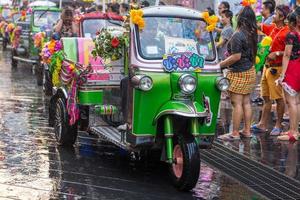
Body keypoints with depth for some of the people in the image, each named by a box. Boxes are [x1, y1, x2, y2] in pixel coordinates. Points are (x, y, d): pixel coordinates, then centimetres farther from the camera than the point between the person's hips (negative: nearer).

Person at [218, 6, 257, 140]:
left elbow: (236, 57, -20)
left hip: (239, 73, -9)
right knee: (246, 102, 13)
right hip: (250, 70, 9)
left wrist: (220, 65, -10)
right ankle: (247, 131, 19)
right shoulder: (252, 34, 8)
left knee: (237, 103, -4)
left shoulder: (238, 36, -18)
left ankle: (235, 133, 0)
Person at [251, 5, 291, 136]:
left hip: (277, 68, -9)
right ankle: (263, 124, 20)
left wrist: (277, 53, -22)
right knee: (266, 97, 13)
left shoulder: (286, 32, -16)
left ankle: (278, 125, 11)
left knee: (278, 98, 1)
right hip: (267, 66, 9)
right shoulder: (272, 28, 9)